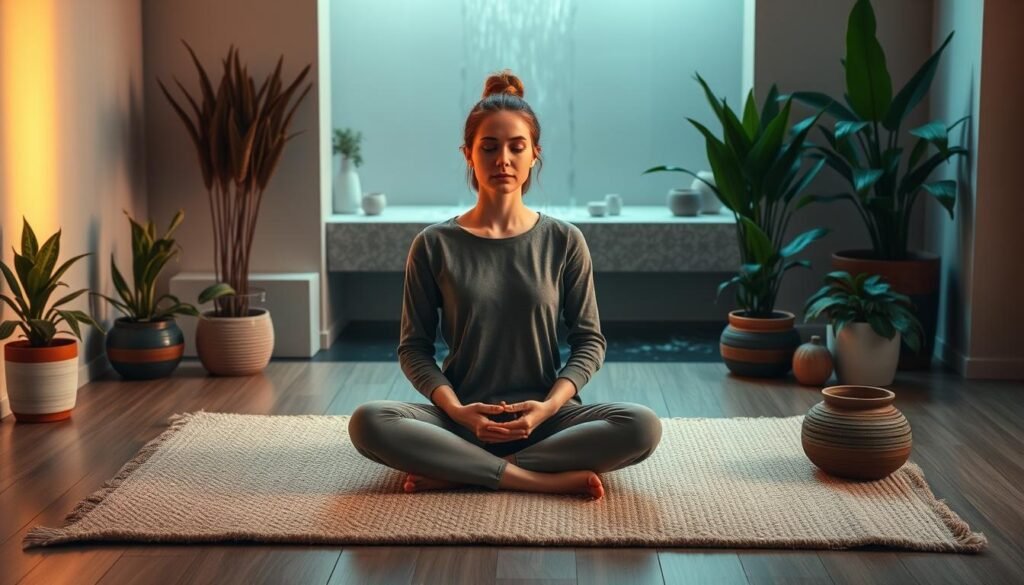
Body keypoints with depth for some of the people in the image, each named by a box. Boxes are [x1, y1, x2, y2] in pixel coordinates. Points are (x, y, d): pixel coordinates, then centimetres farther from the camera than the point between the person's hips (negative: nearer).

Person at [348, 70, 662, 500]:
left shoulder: (564, 242, 3)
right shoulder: (434, 245, 2)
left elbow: (589, 340, 6)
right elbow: (414, 347, 3)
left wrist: (549, 406, -12)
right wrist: (456, 410, -14)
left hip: (544, 419, 1)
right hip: (462, 419, -1)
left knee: (642, 425, -28)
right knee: (368, 422, -30)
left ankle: (458, 473, -22)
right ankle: (545, 479, -26)